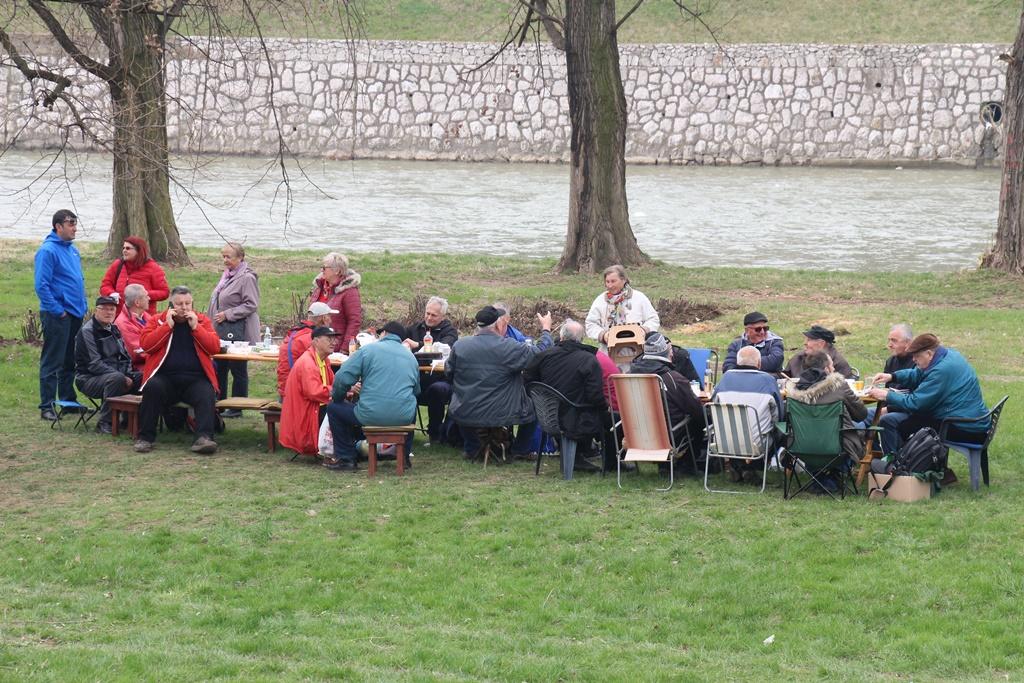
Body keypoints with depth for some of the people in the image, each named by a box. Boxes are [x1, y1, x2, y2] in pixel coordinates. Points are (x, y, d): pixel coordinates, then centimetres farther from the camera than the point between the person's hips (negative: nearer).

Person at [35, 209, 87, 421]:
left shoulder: (72, 250, 14)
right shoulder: (48, 251, -13)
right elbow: (41, 286, -18)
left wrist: (82, 306, 14)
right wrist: (58, 311, -18)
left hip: (75, 315, 8)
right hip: (57, 316, -8)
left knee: (70, 362, 14)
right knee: (52, 363, -4)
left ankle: (68, 401, 23)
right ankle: (46, 407, -1)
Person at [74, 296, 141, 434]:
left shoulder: (113, 329, 16)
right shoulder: (87, 331, -10)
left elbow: (126, 356, 19)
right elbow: (94, 364, -18)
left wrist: (128, 376, -3)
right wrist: (122, 377, -23)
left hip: (116, 374, 8)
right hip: (89, 379, -7)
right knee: (116, 379, -36)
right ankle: (104, 422, -27)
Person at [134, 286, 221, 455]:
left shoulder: (202, 321, 12)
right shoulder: (157, 320, 11)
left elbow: (215, 347, 0)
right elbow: (146, 345, -5)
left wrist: (195, 327, -7)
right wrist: (167, 325, -8)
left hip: (195, 378, 1)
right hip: (165, 378, -1)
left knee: (206, 394, -29)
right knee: (153, 387, -31)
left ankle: (203, 438, -39)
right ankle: (145, 438, -24)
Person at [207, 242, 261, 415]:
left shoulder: (247, 278, -13)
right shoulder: (227, 275, 15)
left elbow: (251, 305, -18)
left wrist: (227, 314, -18)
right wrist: (214, 319, 17)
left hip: (238, 331, -9)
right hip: (222, 330, 9)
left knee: (238, 370, -1)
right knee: (219, 368, 13)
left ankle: (237, 408, 6)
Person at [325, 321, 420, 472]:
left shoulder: (368, 349, 0)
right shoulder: (411, 357, 15)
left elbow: (342, 378, -6)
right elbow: (416, 391, 24)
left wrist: (337, 397, 16)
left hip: (371, 416, -5)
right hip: (404, 418, 5)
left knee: (334, 408, 19)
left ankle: (345, 458, 19)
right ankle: (405, 456, 37)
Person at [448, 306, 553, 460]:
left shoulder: (459, 345, -6)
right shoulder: (509, 347, -17)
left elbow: (448, 372, 10)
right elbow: (541, 354, -10)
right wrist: (546, 330, 9)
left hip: (464, 416, 3)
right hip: (500, 416, -3)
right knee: (534, 404, 23)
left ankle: (471, 448, 37)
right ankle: (520, 449, 31)